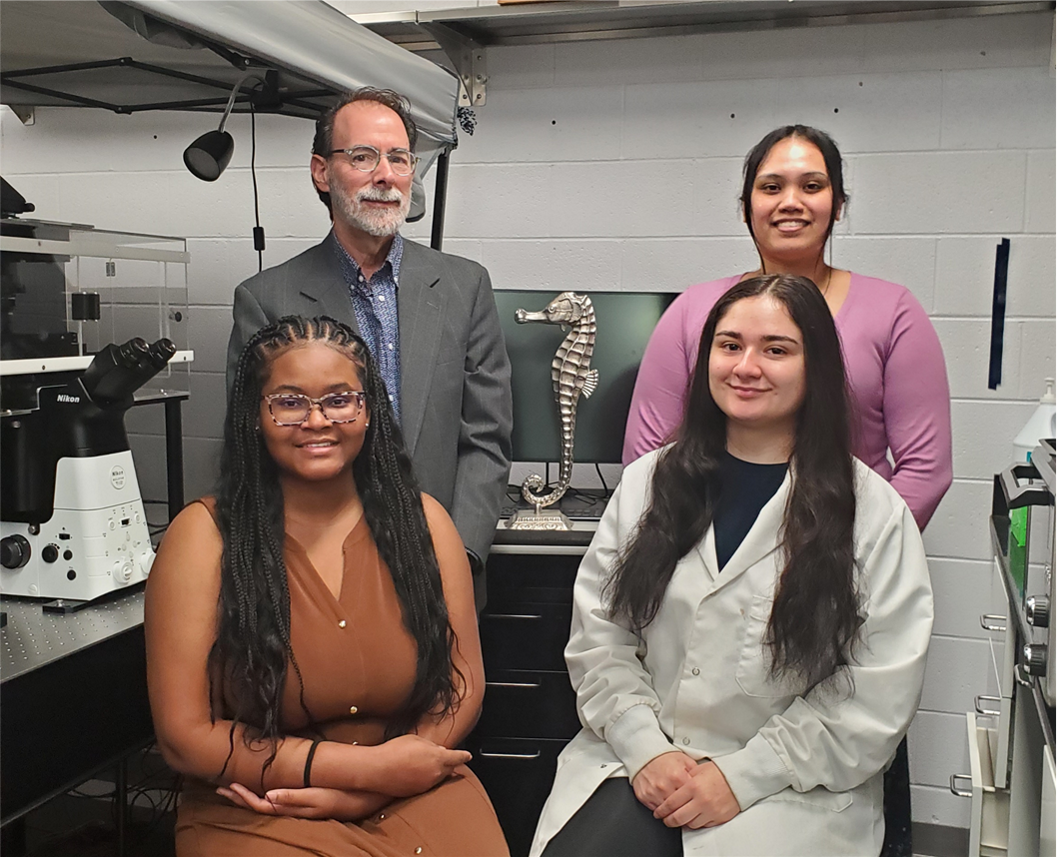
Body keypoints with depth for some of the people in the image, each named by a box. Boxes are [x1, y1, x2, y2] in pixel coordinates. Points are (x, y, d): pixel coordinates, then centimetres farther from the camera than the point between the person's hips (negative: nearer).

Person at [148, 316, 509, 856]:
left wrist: (372, 789, -11)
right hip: (255, 814, -1)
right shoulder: (204, 534, -4)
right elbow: (186, 736, -6)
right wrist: (367, 765, -10)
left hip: (411, 794, 2)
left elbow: (462, 684, 4)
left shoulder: (421, 521, 4)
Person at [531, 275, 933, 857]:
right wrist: (646, 748, -9)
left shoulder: (875, 513, -2)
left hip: (790, 791, -2)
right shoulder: (647, 483, 8)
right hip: (641, 763, 3)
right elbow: (597, 639, 5)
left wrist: (743, 777, -11)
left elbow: (876, 697, -5)